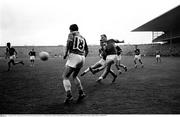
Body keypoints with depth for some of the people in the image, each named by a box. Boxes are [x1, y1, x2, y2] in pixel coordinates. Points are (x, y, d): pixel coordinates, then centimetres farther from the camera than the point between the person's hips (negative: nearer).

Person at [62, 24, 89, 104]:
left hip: (74, 56, -7)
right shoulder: (82, 38, 24)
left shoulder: (71, 34, 6)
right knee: (74, 76, 25)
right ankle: (81, 93, 13)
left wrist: (66, 53, -10)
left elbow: (69, 41, -17)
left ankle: (69, 96, -10)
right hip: (82, 58, 7)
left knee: (65, 77, 3)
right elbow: (86, 50, 26)